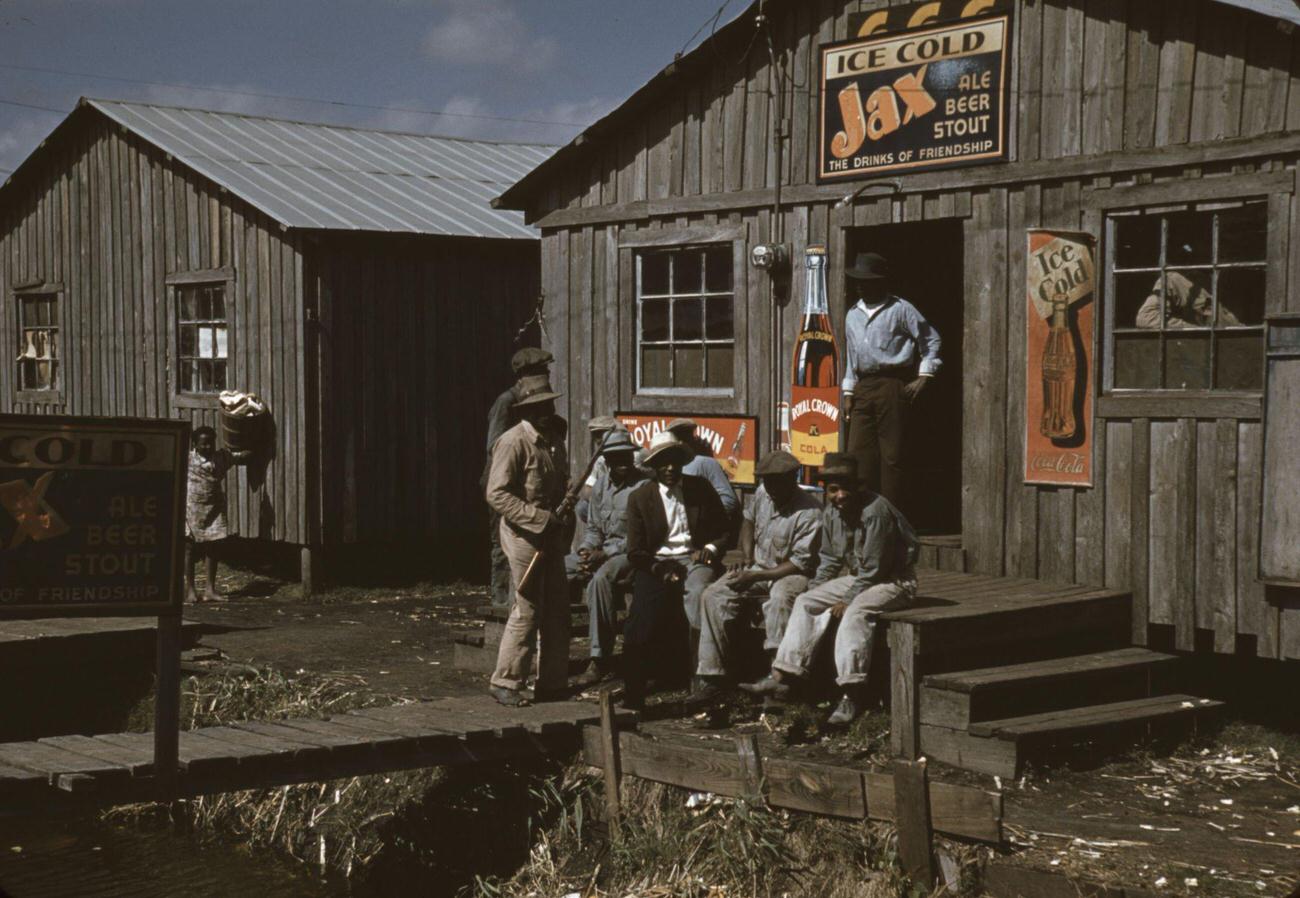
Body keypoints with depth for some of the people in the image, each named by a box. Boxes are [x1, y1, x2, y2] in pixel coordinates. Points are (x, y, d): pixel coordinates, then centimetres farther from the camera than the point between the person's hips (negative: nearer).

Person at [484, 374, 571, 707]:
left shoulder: (546, 441, 15)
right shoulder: (513, 442, -13)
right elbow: (497, 495, -19)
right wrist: (539, 518, -22)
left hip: (549, 537, 9)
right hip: (525, 537, -9)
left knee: (557, 610, 10)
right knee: (527, 611, -7)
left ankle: (552, 683, 18)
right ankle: (505, 682, 3)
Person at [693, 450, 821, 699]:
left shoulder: (809, 513, -20)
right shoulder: (762, 493, 0)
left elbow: (800, 563, -20)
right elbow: (748, 521, 23)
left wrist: (756, 576, -21)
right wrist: (746, 556, 6)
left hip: (789, 573, -6)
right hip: (757, 567, 6)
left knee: (780, 599, -40)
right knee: (713, 596, -15)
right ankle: (713, 672, -13)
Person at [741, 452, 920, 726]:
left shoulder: (876, 511, -24)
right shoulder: (831, 514, 0)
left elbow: (874, 568, -22)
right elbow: (830, 560, 13)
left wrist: (847, 601, -19)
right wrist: (814, 592, 2)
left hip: (894, 579, -8)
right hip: (857, 578, 8)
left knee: (857, 611, -34)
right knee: (805, 602, -3)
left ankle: (852, 695, -38)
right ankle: (783, 676, -9)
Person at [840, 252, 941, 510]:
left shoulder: (900, 309, -1)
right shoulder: (852, 315, 17)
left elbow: (931, 339, 1)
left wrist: (923, 377, -5)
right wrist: (848, 392, 16)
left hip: (892, 385, -6)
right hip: (863, 388, 6)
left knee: (891, 452, -5)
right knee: (858, 451, 0)